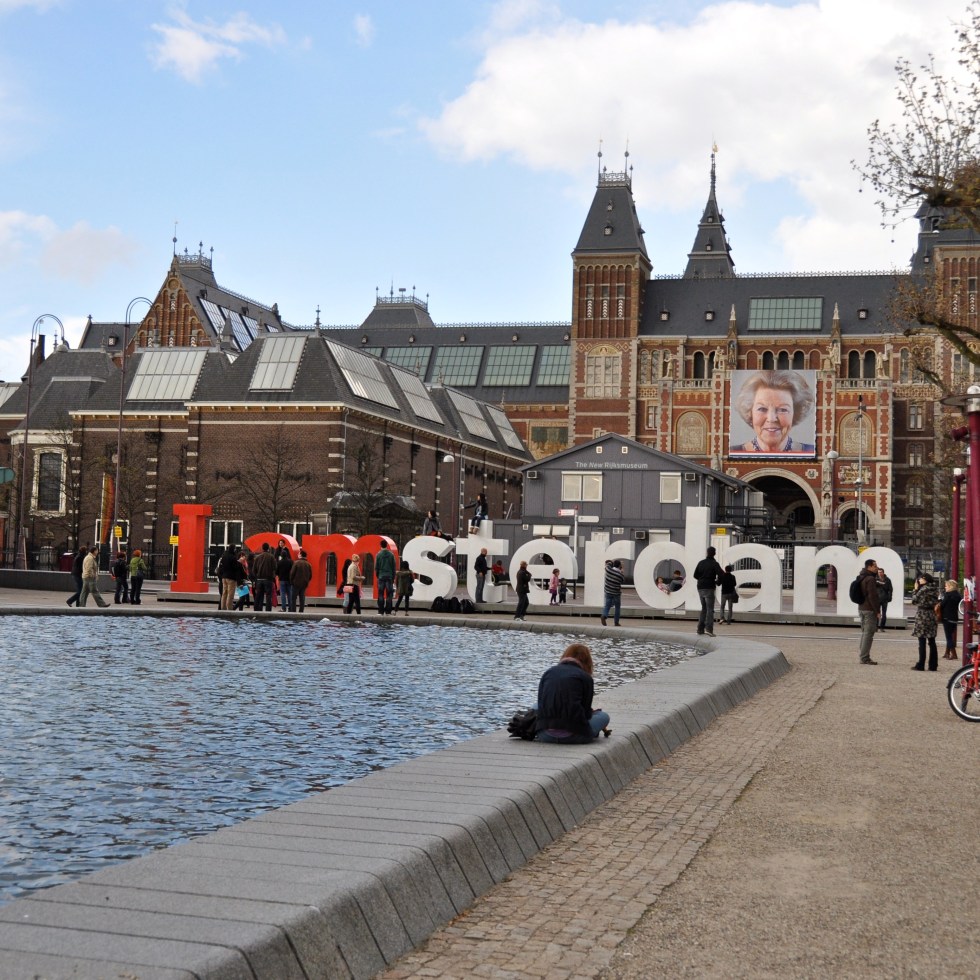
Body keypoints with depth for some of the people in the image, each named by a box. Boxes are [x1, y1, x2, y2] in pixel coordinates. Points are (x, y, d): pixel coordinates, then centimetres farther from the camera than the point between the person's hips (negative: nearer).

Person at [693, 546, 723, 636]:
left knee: (704, 608, 15)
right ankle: (708, 628, -20)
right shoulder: (714, 564, -6)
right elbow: (721, 574, -18)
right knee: (710, 609, -4)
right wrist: (717, 581, 0)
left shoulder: (701, 563, 8)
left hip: (700, 588, 5)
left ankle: (700, 629, 11)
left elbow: (695, 575, 8)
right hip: (709, 588, -5)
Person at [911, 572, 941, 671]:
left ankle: (920, 665, -2)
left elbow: (914, 600, -9)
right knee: (932, 642, 11)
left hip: (922, 616, -7)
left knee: (922, 642, -3)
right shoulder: (935, 589, 8)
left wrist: (916, 589, 3)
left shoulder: (924, 589, -14)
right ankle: (933, 665, 13)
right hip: (933, 617, 7)